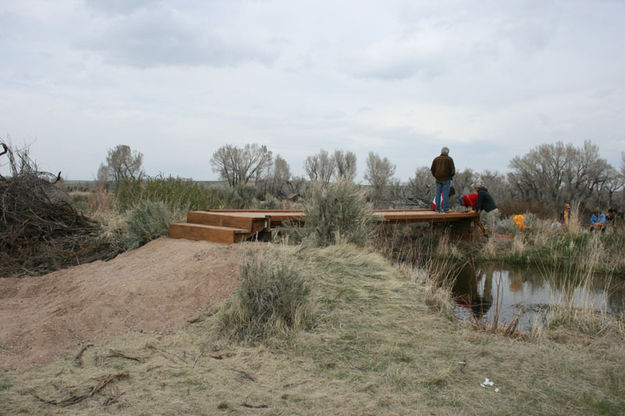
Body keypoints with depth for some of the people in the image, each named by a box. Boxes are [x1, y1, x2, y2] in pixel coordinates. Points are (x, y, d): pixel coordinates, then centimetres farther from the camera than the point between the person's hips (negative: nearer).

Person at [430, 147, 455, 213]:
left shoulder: (436, 159, 9)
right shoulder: (449, 159, -2)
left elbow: (432, 169, 7)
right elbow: (453, 170, -8)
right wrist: (451, 175, 9)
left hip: (438, 179, 3)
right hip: (446, 179, -3)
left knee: (438, 194, 7)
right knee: (445, 194, -1)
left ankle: (437, 209, 6)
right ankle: (445, 209, -2)